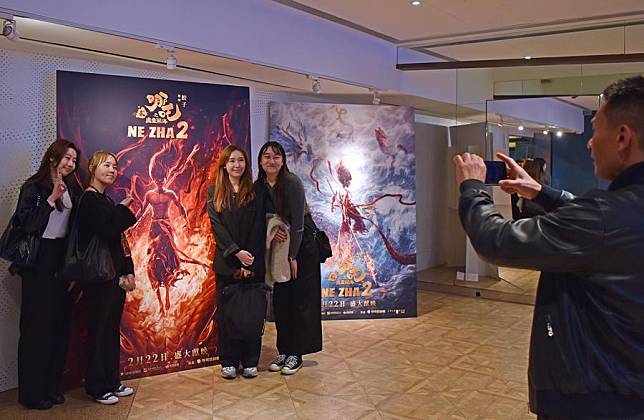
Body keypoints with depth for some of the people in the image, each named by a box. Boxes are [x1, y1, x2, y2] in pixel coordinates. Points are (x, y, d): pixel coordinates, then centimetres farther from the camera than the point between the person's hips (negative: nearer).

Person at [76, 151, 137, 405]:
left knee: (112, 329, 13)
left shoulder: (106, 201, 15)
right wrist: (124, 208, -9)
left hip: (116, 275, 8)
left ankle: (111, 382, 23)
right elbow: (108, 231, -24)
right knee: (99, 330, 0)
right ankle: (97, 387, 11)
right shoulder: (89, 199, -10)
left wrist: (128, 272, 7)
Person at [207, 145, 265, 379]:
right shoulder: (215, 193, 6)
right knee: (226, 312, 5)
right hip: (226, 262, 0)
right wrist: (236, 252, -16)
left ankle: (250, 362, 15)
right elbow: (217, 227, -3)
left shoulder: (255, 192, 4)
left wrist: (251, 261, -12)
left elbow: (259, 228, -3)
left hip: (253, 262, 0)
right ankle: (229, 362, 16)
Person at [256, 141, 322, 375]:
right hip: (279, 245, 6)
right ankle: (283, 351, 19)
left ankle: (296, 354, 9)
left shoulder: (292, 183, -18)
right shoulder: (259, 186, -1)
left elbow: (298, 223, -19)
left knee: (300, 300, 0)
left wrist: (293, 256, -18)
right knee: (280, 300, 7)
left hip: (303, 244, -6)